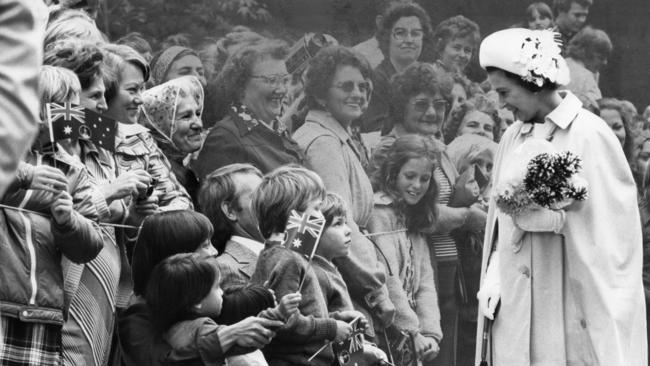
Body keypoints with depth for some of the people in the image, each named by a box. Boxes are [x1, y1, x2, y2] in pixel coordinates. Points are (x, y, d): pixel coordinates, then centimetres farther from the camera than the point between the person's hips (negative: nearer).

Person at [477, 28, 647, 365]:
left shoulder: (589, 135, -8)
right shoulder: (513, 137, 10)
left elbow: (608, 225, -9)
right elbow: (500, 216, 12)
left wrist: (550, 216, -17)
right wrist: (493, 277, 3)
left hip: (571, 297, -5)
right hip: (514, 302, 5)